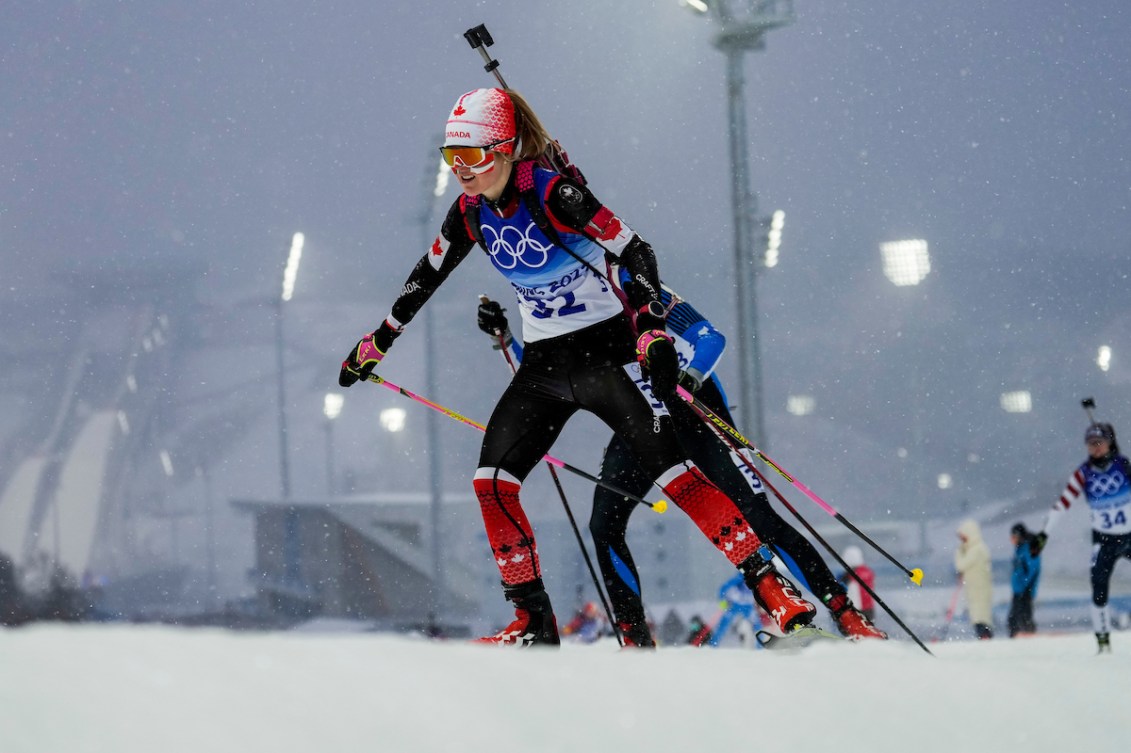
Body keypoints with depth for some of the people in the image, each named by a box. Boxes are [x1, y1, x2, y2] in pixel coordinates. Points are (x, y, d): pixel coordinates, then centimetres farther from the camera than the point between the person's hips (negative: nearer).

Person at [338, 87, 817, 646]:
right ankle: (533, 623, 4)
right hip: (544, 365, 7)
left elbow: (637, 254, -18)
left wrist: (653, 332, -31)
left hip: (607, 350, -7)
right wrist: (376, 343, 25)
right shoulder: (471, 212, 1)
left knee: (670, 469, -18)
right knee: (491, 482, -5)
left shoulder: (554, 194, -19)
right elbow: (427, 276, 18)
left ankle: (773, 589, -15)